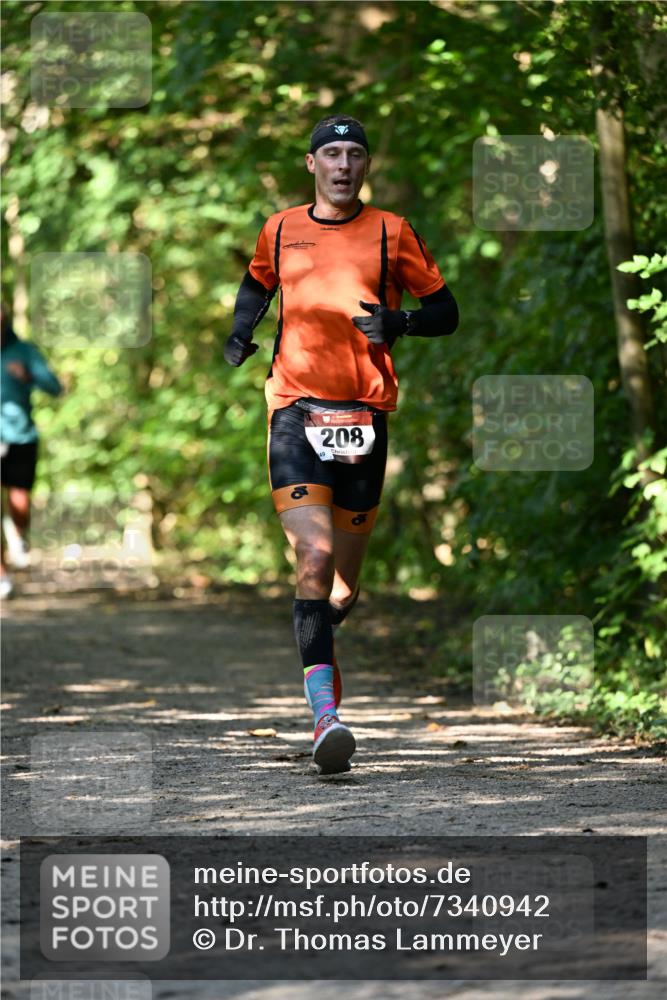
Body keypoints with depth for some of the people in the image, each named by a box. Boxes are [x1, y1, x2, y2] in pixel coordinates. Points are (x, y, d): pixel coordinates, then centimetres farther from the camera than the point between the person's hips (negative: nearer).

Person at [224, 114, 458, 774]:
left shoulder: (390, 232, 7)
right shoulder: (280, 231, 11)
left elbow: (446, 312, 10)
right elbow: (257, 282, 32)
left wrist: (397, 322, -10)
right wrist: (239, 334, 12)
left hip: (365, 410, 1)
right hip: (295, 406, -1)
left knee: (343, 587, 5)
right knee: (315, 555, -19)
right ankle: (326, 715, -25)